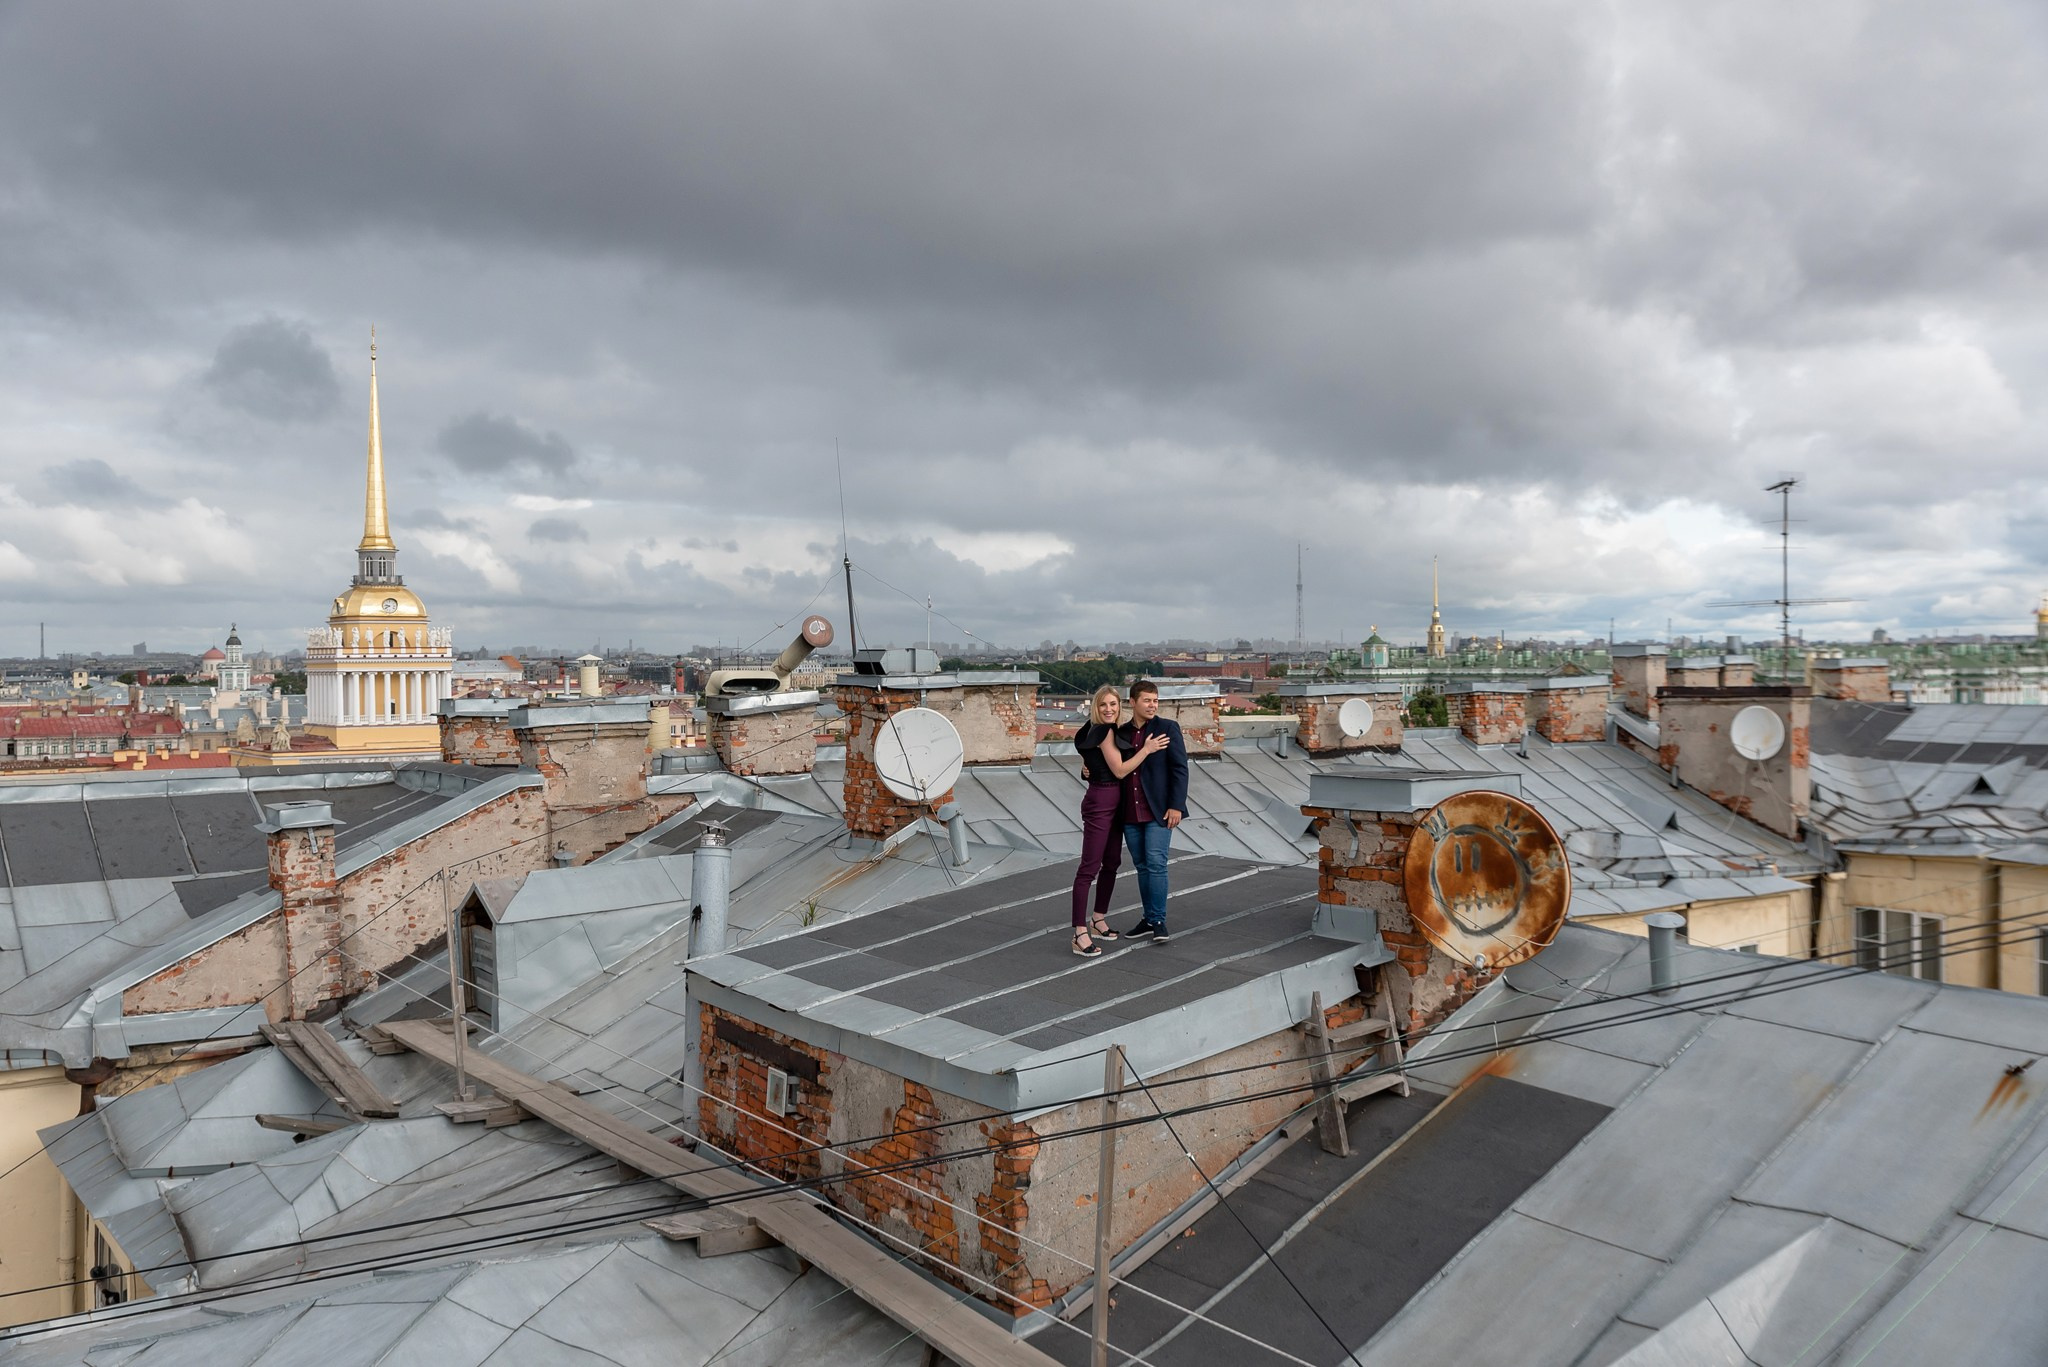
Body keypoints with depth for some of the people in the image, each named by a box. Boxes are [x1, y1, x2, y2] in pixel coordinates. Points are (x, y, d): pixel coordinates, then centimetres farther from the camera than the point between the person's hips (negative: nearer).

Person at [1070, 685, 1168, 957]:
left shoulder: (1106, 731, 13)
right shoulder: (1105, 732, -15)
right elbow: (1120, 770, -15)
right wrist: (1147, 749, -13)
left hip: (1114, 804, 10)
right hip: (1099, 804, -10)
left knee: (1112, 862, 15)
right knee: (1090, 867, -10)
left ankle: (1098, 920, 27)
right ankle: (1080, 934, -10)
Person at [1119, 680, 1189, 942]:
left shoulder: (1168, 728, -3)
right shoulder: (1122, 733, 10)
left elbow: (1180, 769, -7)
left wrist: (1176, 806, -14)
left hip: (1158, 811, -4)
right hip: (1130, 813, 4)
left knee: (1156, 864, -8)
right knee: (1142, 867, 10)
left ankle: (1158, 921, 2)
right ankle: (1149, 920, 20)